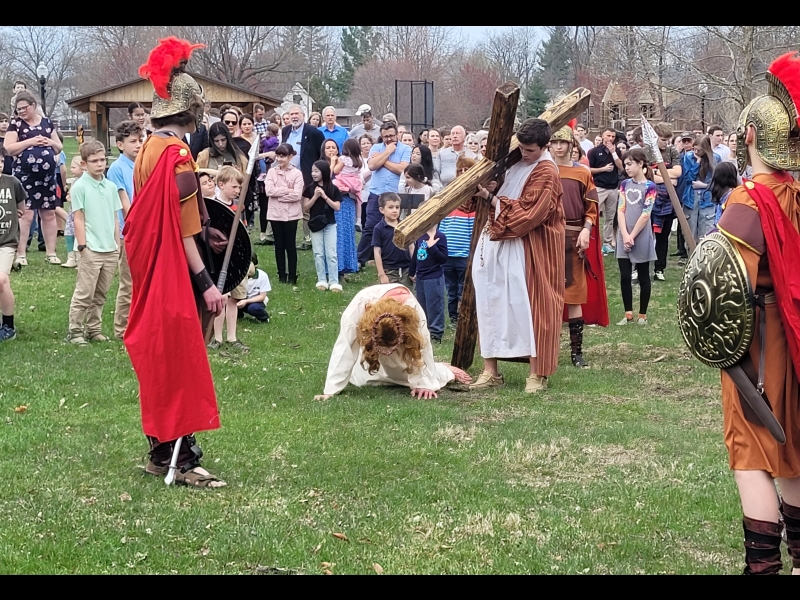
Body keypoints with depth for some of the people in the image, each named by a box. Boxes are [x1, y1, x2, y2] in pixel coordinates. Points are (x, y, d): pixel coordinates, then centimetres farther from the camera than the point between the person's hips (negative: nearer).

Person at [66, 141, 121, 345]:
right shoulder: (80, 187, -5)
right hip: (91, 250, -5)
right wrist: (83, 246, -10)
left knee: (100, 295, 11)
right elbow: (79, 219, -7)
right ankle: (75, 331, 2)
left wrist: (117, 244, 12)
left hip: (110, 250, 5)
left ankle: (94, 329, 19)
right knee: (84, 294, -4)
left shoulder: (110, 186, 10)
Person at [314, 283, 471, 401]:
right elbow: (344, 349, -39)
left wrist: (425, 384, -33)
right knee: (361, 378, -9)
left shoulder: (413, 310, -42)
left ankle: (446, 371, 18)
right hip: (372, 341, 1)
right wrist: (331, 390, -40)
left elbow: (422, 346, -31)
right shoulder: (357, 309, -43)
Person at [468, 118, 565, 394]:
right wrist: (491, 188, -2)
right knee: (492, 304, 6)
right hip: (500, 245, 8)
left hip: (527, 250, -8)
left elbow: (527, 215, -19)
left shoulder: (545, 173, -14)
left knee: (530, 306, -3)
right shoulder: (516, 161, 11)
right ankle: (490, 370, 11)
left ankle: (538, 373, 5)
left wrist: (492, 198, -13)